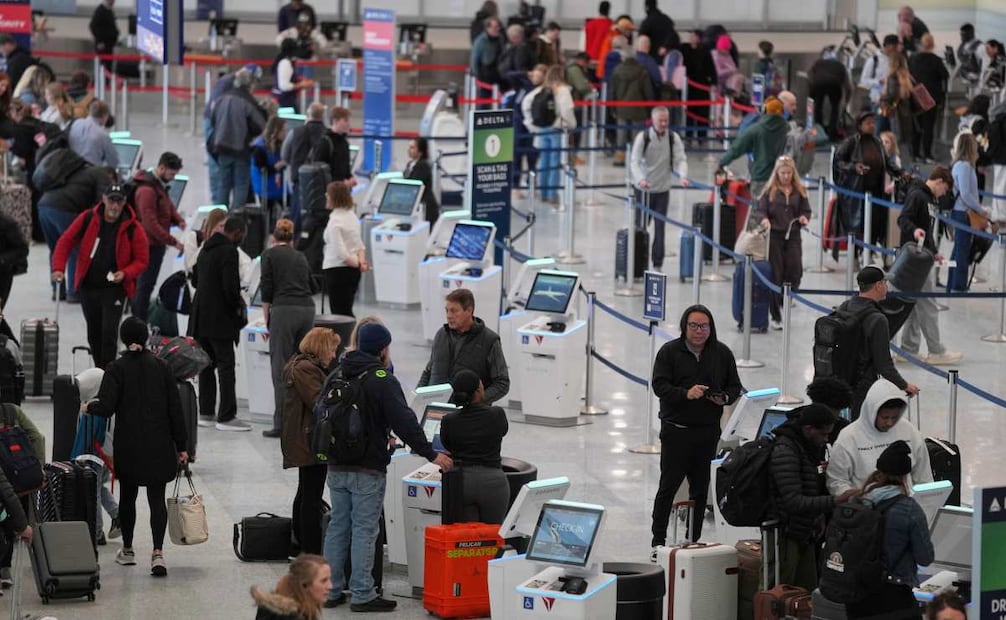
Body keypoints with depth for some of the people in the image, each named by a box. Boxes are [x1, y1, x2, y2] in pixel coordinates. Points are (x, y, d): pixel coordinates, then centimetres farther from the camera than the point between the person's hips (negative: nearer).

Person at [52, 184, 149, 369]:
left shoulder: (133, 228, -9)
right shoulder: (87, 219, -5)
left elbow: (142, 260, -2)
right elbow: (66, 241, 1)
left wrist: (125, 274, -20)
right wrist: (58, 268, -12)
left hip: (115, 288, -3)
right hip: (88, 286, 3)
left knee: (109, 332, -13)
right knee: (94, 333, 12)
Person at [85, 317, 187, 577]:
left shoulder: (116, 369, -7)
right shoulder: (161, 367, 0)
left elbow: (106, 408, -15)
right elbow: (175, 409, 1)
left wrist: (89, 407, 7)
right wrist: (181, 446, 6)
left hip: (128, 446, -1)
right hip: (159, 445, 1)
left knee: (127, 495, 15)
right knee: (157, 498, 0)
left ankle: (127, 550, 26)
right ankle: (157, 553, -16)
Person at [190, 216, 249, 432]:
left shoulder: (206, 248, 12)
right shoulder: (229, 251, -15)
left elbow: (195, 279, 21)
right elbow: (230, 286, -22)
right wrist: (238, 304, -4)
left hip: (201, 316, 9)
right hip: (219, 318, -9)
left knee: (207, 365, 13)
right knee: (226, 366, -5)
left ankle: (206, 412, 16)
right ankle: (226, 416, -7)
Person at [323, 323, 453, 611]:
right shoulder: (382, 380, -13)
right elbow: (405, 422, -18)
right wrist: (431, 454, -13)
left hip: (336, 468, 7)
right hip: (368, 470, -7)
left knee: (338, 527, 12)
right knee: (364, 530, -3)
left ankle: (331, 590, 15)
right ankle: (362, 595, -2)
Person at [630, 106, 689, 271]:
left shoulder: (674, 138, -3)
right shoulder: (643, 137, -11)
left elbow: (680, 159, -10)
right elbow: (635, 161, -18)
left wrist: (683, 175, -32)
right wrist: (640, 179, -37)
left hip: (663, 189, 2)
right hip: (643, 189, -2)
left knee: (660, 228, 1)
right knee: (640, 226, 5)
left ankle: (657, 264, 5)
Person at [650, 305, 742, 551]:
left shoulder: (722, 353, 7)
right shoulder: (670, 352, -2)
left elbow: (735, 387, 14)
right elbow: (659, 385, -9)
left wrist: (725, 398, -9)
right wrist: (685, 394, -24)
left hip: (708, 430, 3)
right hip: (676, 429, -3)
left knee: (700, 489, 8)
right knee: (668, 487, -2)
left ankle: (694, 541, 17)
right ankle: (658, 542, 5)